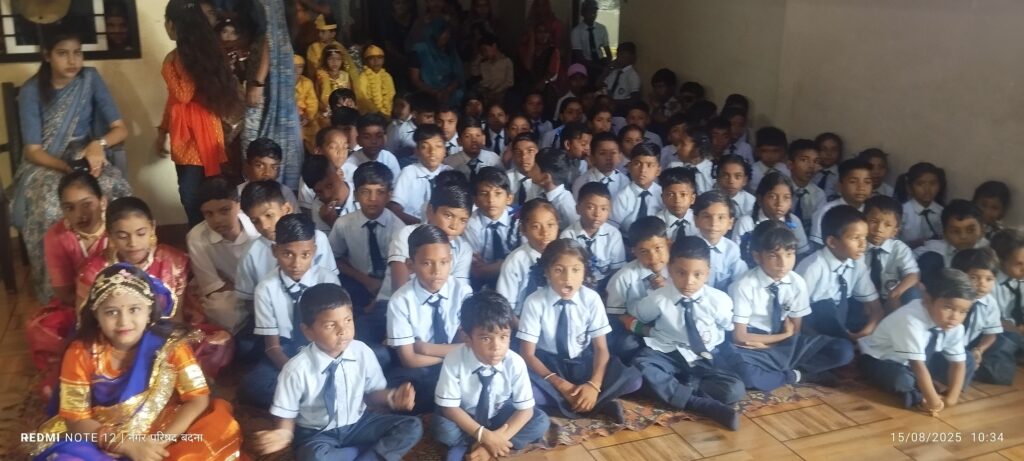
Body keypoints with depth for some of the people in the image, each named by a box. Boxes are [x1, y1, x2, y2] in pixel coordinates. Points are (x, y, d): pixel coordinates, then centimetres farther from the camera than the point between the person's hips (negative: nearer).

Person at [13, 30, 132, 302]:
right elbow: (33, 151, -10)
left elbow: (120, 129, -5)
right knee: (51, 206, -36)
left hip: (86, 157, 1)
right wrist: (67, 167, -28)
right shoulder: (31, 91, -7)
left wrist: (99, 144, -27)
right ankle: (56, 294, -22)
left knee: (115, 192, -35)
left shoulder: (90, 79, -3)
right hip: (45, 164, -1)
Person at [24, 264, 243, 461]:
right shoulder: (81, 353, -10)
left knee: (219, 427, -24)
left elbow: (198, 399, -12)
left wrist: (160, 442, -25)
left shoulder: (170, 344, -11)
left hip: (162, 435, 0)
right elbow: (76, 420, -9)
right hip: (102, 442, 1)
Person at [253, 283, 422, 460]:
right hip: (316, 433, -2)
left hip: (357, 424, 3)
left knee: (412, 427, -14)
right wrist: (284, 433, -32)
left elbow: (373, 392, 1)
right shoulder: (297, 369, -22)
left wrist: (391, 397, -20)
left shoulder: (363, 353, -14)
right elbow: (286, 414, -10)